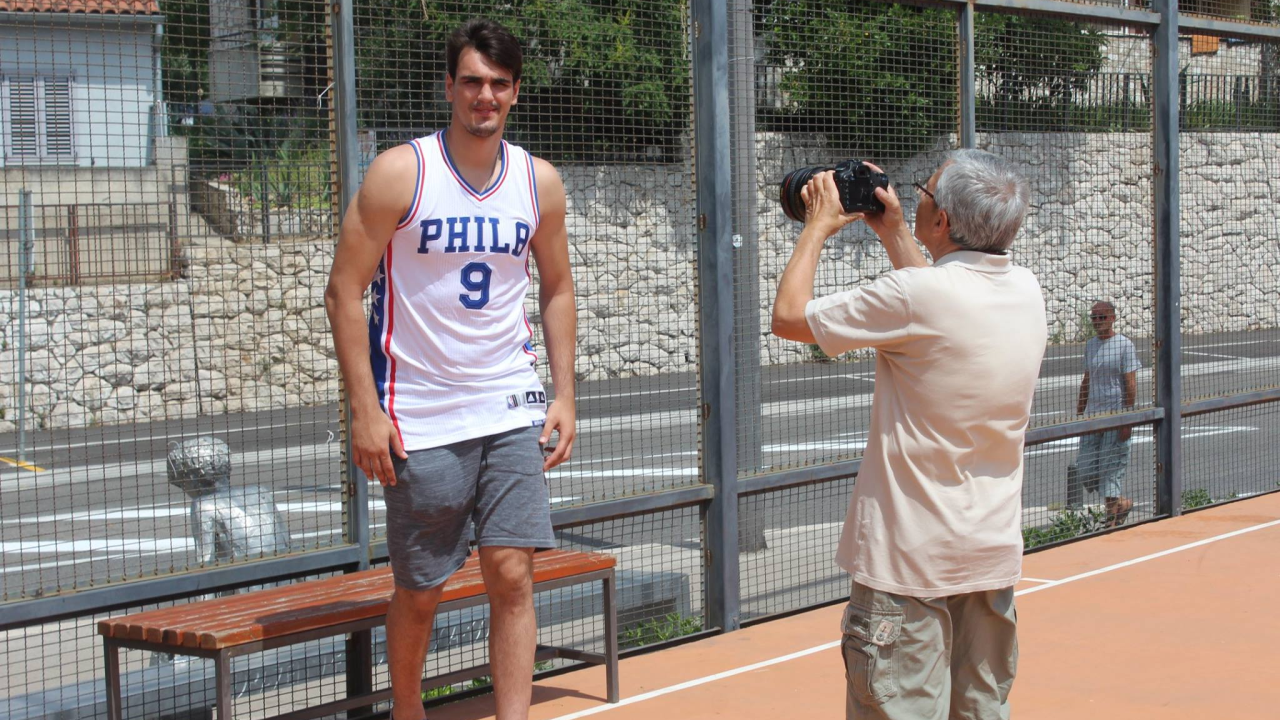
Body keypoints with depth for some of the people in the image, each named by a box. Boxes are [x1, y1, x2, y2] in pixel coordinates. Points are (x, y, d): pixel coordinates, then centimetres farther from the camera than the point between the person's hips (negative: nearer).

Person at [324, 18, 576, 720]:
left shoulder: (540, 182, 4)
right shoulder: (400, 172, -8)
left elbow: (557, 288, 16)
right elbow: (344, 289, -7)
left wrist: (563, 393, 8)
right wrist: (365, 409, -12)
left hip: (513, 411, 3)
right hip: (420, 419, -3)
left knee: (512, 575, -6)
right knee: (419, 591, 6)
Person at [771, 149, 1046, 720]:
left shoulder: (915, 296, -20)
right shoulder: (1026, 292, 3)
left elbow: (789, 316, -9)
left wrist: (818, 226, 5)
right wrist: (892, 232, 24)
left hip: (910, 559, -7)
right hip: (993, 552, 7)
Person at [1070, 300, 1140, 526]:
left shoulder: (1124, 345, -6)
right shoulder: (1090, 345, 13)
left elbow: (1131, 385, -10)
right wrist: (1079, 414, 17)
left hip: (1116, 416, -7)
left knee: (1111, 469, -5)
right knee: (1084, 471, 3)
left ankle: (1112, 519, 4)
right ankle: (1121, 503, 22)